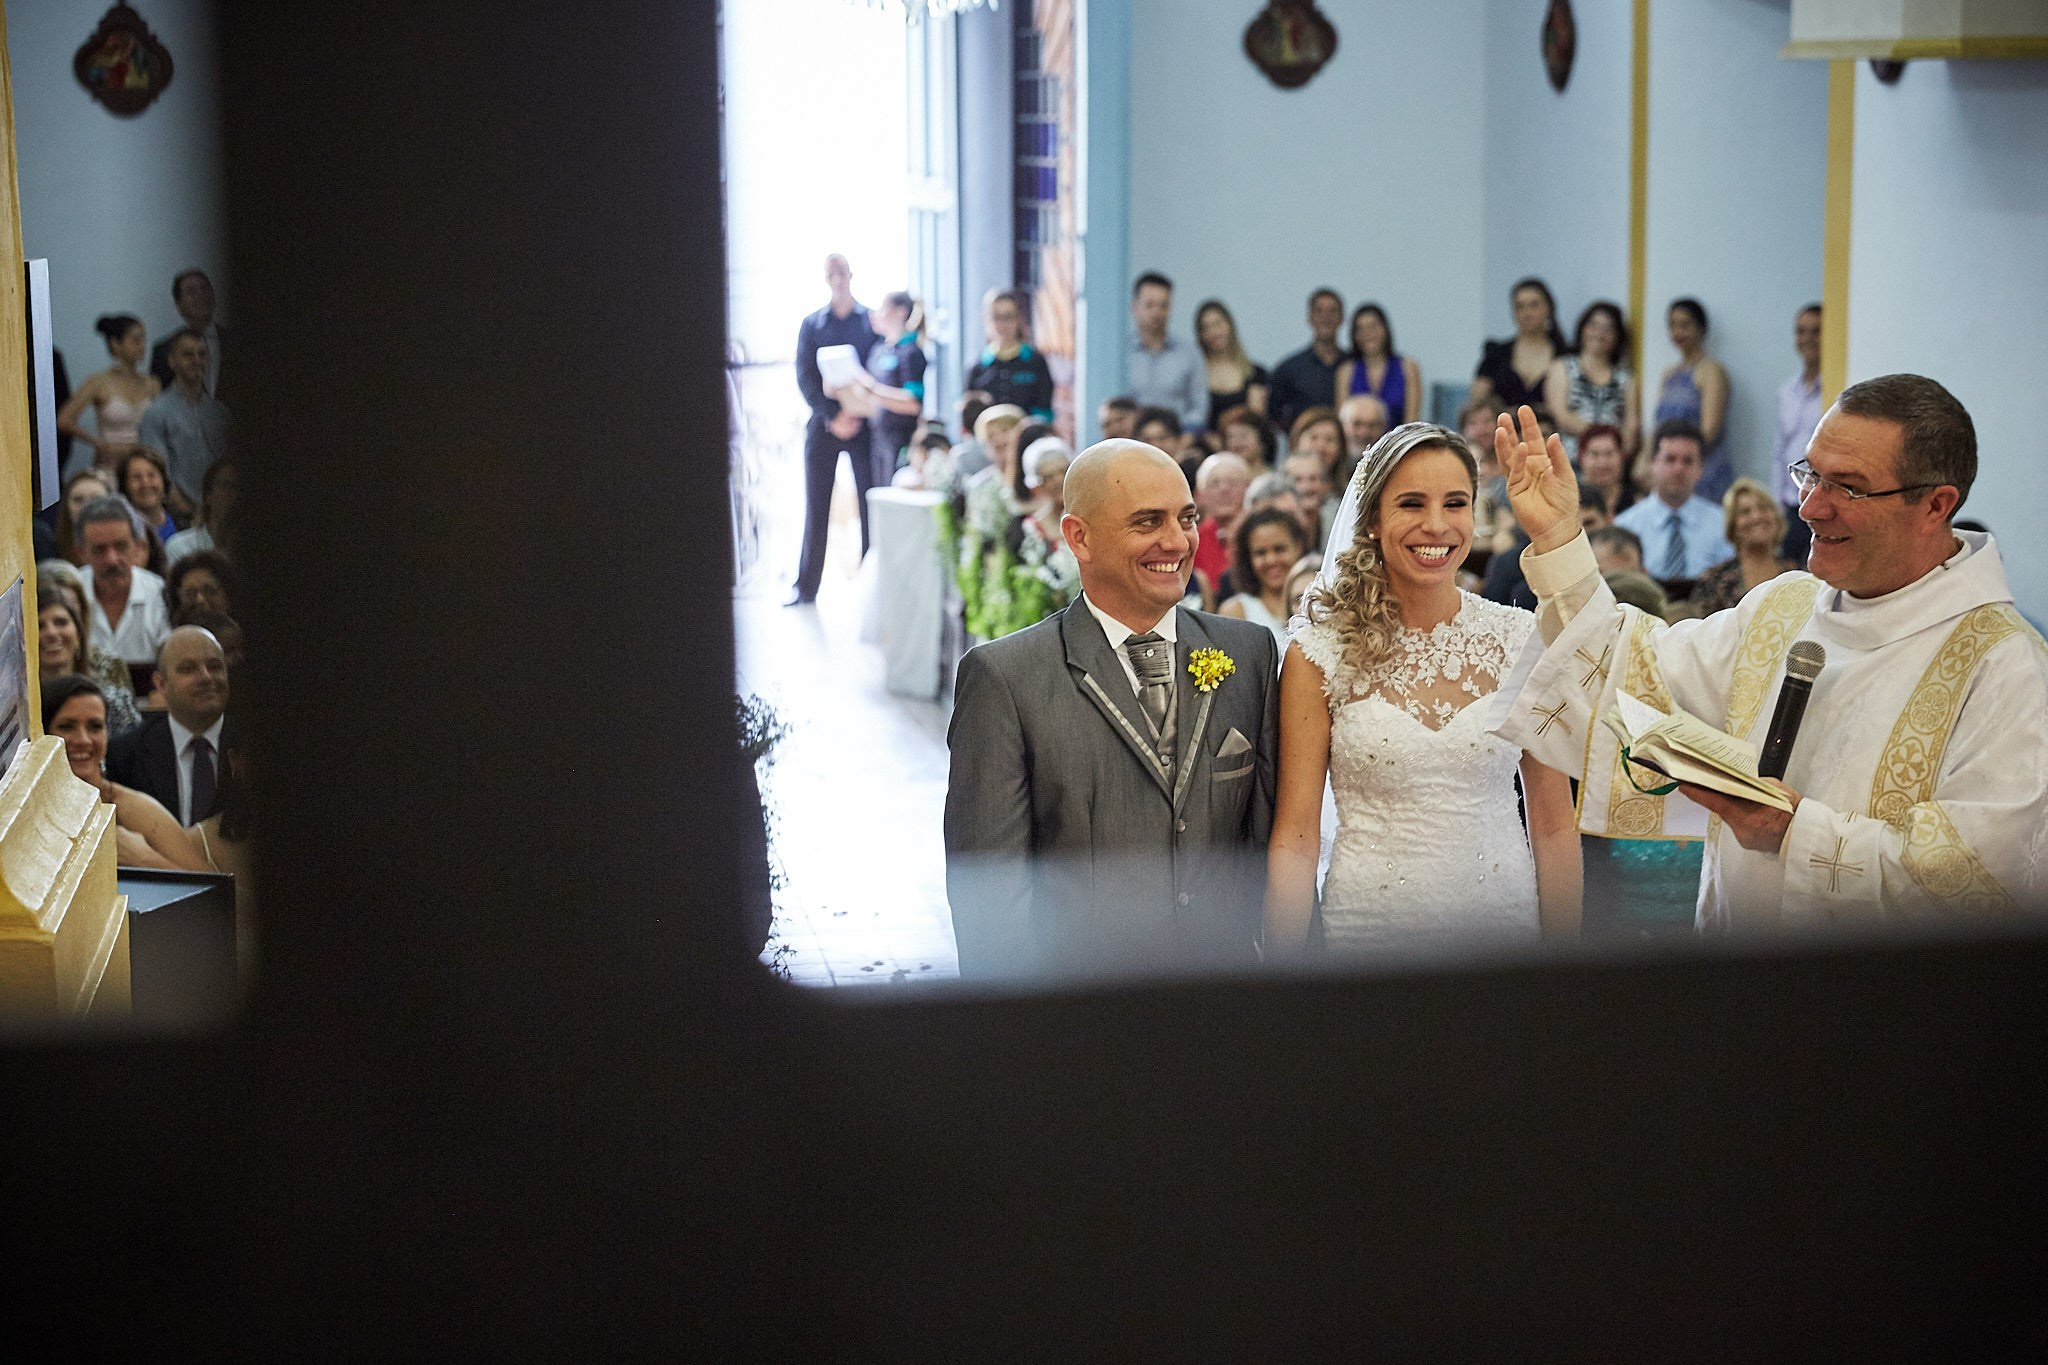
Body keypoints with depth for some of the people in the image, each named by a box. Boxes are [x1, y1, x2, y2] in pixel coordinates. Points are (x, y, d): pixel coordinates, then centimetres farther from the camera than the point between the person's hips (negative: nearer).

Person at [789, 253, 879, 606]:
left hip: (864, 423, -1)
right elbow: (805, 378, 3)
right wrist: (832, 418, -9)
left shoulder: (872, 321, 5)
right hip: (823, 424, 1)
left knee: (870, 504, -3)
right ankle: (806, 587, 7)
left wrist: (858, 414, -12)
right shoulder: (812, 325, 10)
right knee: (816, 506, 2)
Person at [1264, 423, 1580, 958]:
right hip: (1368, 923, -2)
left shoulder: (1521, 641, -2)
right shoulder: (1319, 652, -6)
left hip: (1503, 916, 2)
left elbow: (1553, 826, 2)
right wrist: (1284, 961, -11)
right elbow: (1295, 833, -6)